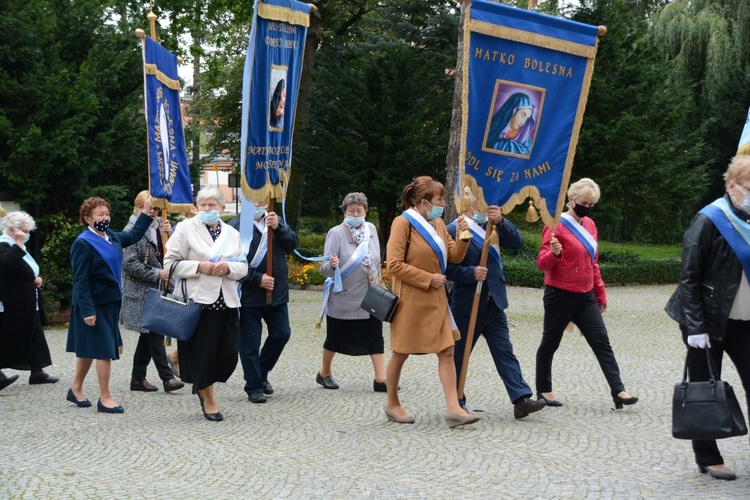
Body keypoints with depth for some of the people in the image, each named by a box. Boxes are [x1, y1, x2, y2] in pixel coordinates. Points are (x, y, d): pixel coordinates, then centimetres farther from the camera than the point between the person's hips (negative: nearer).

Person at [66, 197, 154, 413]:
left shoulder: (111, 236, 7)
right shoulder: (83, 244, -17)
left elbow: (133, 236, 27)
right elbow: (80, 281, -19)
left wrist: (146, 212, 22)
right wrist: (87, 311, -23)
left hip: (110, 302, 8)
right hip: (94, 305, -8)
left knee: (89, 348, 17)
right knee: (104, 350, -7)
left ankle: (76, 389, 29)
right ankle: (105, 398, 1)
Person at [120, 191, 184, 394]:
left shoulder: (158, 226, 11)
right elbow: (130, 264, -17)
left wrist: (169, 234, -6)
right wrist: (157, 273, -16)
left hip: (155, 289, 8)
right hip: (140, 291, -8)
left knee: (148, 335, 10)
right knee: (154, 333, -8)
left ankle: (138, 378, 18)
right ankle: (167, 377, -7)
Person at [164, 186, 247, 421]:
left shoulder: (231, 233, 15)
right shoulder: (186, 228, 0)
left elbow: (243, 267, 14)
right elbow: (170, 263, -3)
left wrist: (228, 268, -8)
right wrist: (199, 267, -14)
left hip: (227, 301, 4)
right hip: (200, 299, -4)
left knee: (229, 353, 1)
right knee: (204, 352, 0)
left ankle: (203, 385, 28)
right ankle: (208, 400, 18)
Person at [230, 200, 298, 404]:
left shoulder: (276, 221, 9)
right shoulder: (236, 226, -10)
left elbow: (293, 244, -4)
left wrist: (278, 227, -20)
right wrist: (257, 279, -18)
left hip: (277, 292, 5)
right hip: (249, 294, -5)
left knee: (282, 334, 11)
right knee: (250, 343, 3)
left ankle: (262, 373, 33)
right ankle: (254, 388, 16)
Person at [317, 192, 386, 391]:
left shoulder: (371, 229, 5)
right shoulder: (336, 233, -11)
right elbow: (325, 269, -15)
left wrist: (377, 283, 19)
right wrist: (332, 265, -37)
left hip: (370, 297, 4)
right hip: (343, 298, -4)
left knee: (375, 337, -3)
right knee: (335, 338, 9)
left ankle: (380, 379, -1)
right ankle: (324, 373, 30)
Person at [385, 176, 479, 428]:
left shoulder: (438, 224, 10)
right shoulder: (403, 223, -11)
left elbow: (455, 256, 12)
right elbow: (395, 265, -17)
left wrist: (463, 236, -6)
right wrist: (428, 279, -16)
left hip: (436, 300, 7)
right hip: (410, 300, -7)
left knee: (447, 352, -2)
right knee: (401, 353, 7)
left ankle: (453, 408, -4)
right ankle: (392, 404, 22)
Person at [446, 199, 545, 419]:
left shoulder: (492, 226, 10)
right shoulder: (453, 230, -8)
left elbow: (517, 242, -4)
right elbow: (447, 268, -13)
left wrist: (501, 221, -18)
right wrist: (471, 273, -26)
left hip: (494, 304, 5)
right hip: (467, 305, -5)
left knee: (505, 352, 0)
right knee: (460, 355, 7)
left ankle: (521, 399, -4)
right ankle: (456, 402, 20)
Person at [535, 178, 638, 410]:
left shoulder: (589, 225, 10)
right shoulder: (557, 225, -11)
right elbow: (542, 263, -13)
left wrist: (601, 293, 20)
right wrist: (554, 253, -35)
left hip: (586, 296, 6)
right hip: (560, 295, -6)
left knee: (601, 342, -2)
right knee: (550, 342, 7)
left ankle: (618, 391, -7)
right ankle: (543, 390, 21)